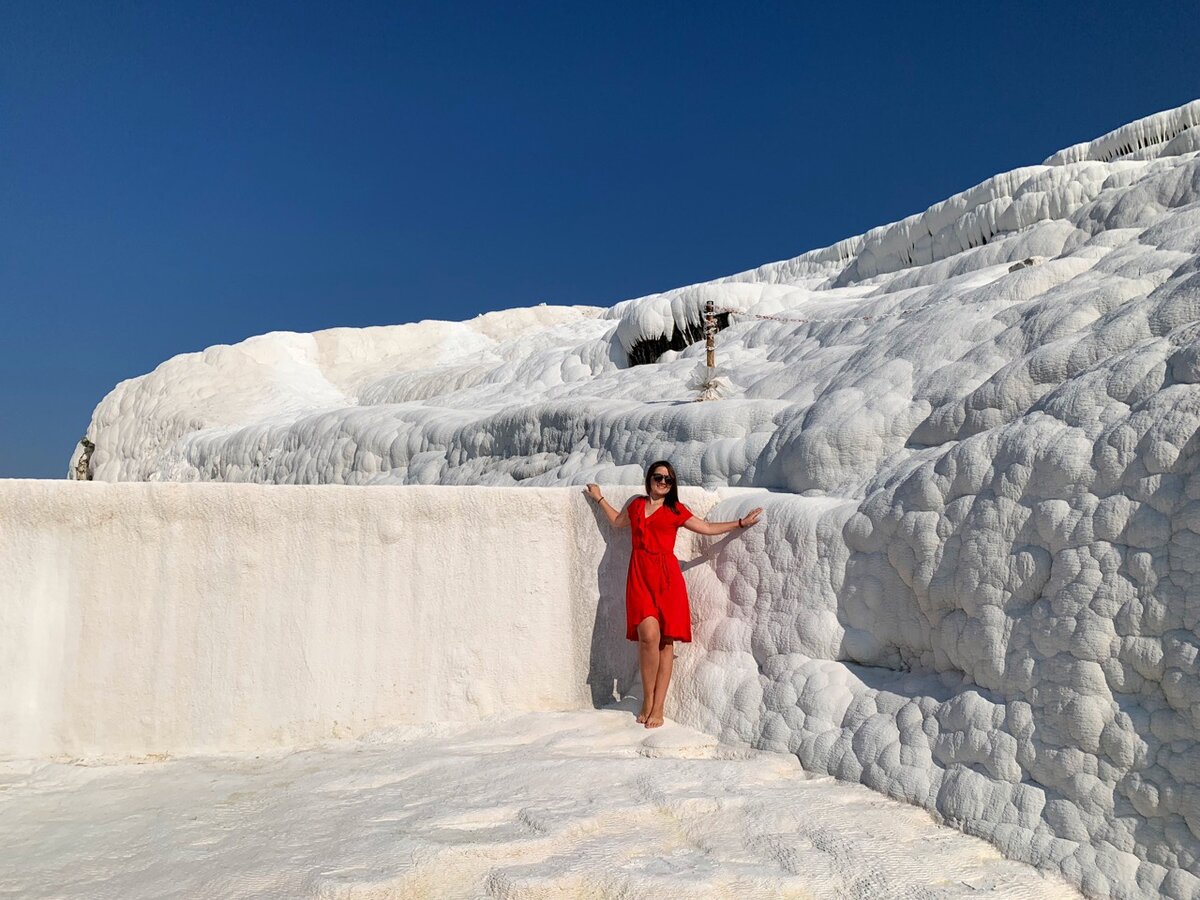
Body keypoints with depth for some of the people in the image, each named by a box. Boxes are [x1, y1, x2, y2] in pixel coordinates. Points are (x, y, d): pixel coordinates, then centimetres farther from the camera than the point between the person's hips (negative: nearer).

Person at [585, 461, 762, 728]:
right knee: (649, 636, -17)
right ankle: (648, 701, -2)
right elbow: (617, 522, 36)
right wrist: (600, 498, 40)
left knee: (665, 641, -4)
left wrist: (741, 523, 6)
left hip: (666, 577, -1)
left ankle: (657, 707, 2)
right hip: (640, 576, 1)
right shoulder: (637, 505, 17)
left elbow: (708, 527, 10)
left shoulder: (676, 510, 9)